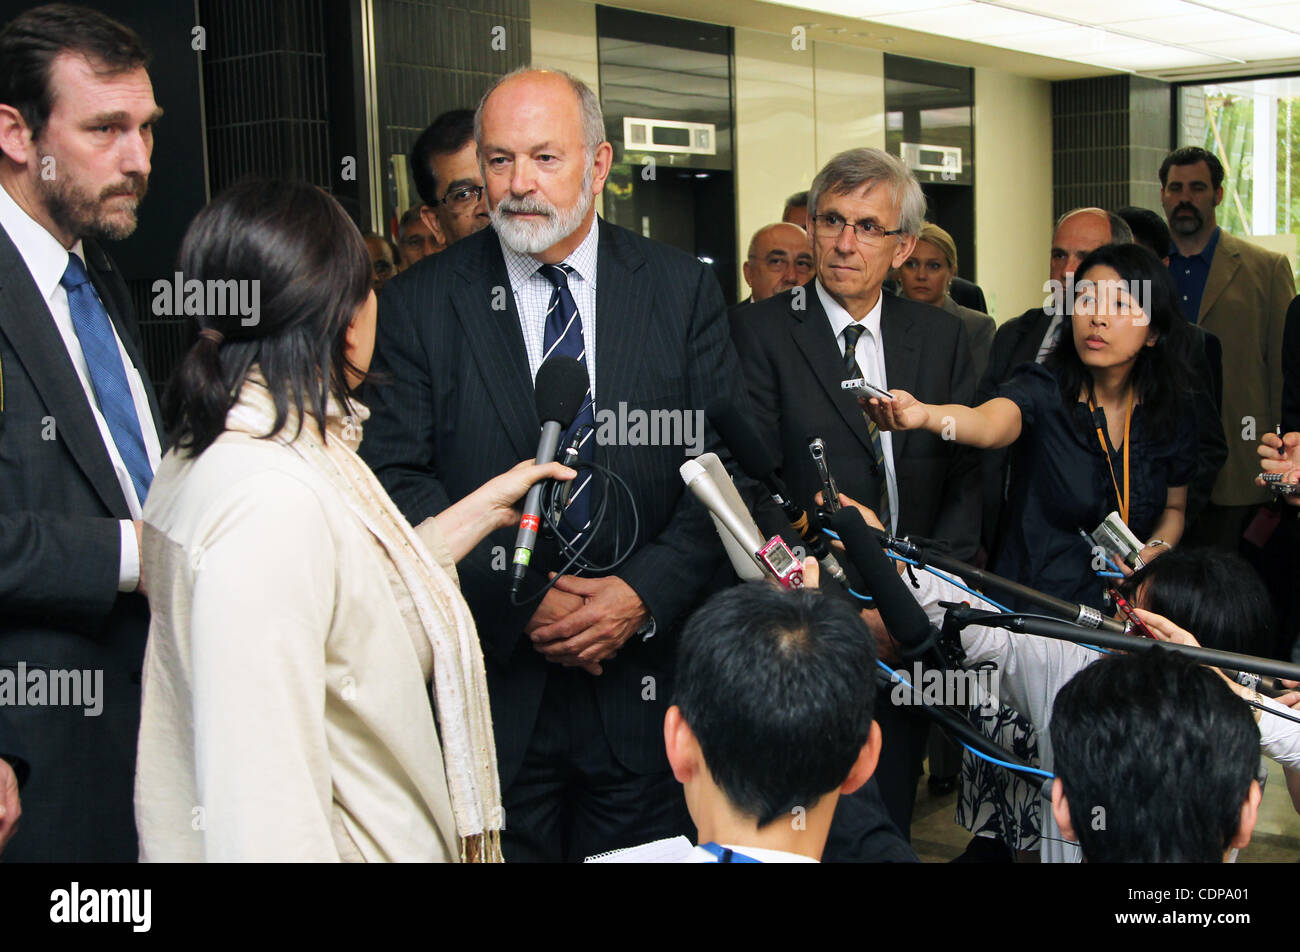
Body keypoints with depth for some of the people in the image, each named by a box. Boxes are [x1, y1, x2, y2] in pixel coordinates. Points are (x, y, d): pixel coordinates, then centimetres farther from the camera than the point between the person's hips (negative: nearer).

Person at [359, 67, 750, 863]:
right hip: (490, 690, -1)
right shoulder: (419, 306, -1)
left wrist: (645, 593, -13)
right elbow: (396, 478, -6)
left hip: (645, 676, 1)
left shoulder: (684, 291, 3)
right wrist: (517, 600, -15)